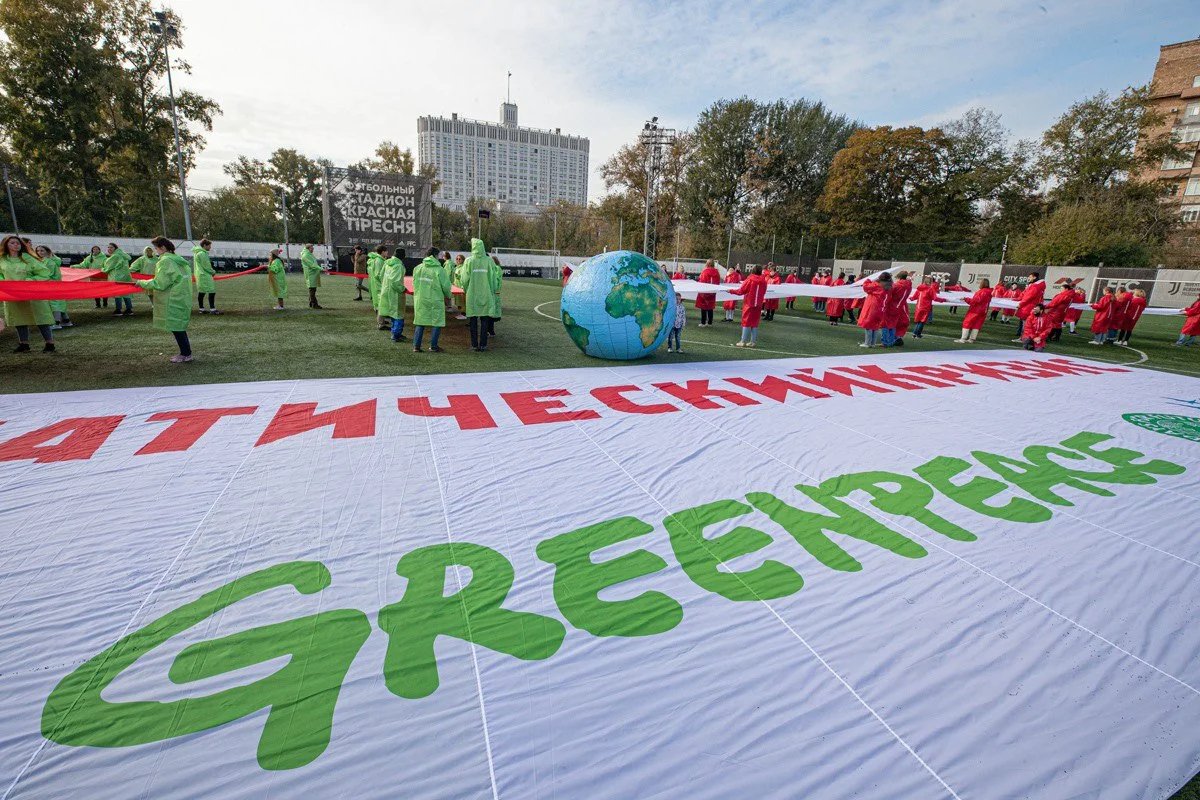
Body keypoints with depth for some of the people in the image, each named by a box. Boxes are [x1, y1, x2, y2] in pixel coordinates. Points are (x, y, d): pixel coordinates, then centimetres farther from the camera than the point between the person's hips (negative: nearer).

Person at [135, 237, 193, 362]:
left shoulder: (165, 261, -13)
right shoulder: (177, 259, 13)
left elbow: (159, 284, -15)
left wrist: (141, 283, -3)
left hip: (174, 300, -9)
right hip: (182, 298, 9)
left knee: (175, 326, -2)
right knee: (179, 326, 13)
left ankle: (186, 354, 2)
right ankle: (185, 352, 16)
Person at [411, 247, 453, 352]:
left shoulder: (418, 268, 3)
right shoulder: (439, 269, -11)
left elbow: (414, 283, 8)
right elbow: (446, 286, -8)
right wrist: (448, 296, 11)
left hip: (420, 299, 5)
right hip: (435, 300, -5)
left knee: (419, 322, 12)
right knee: (437, 323, 8)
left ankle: (416, 346, 11)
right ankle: (433, 346, 11)